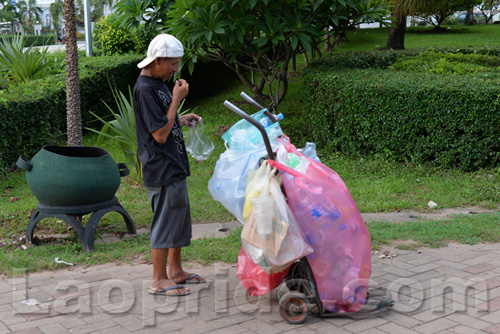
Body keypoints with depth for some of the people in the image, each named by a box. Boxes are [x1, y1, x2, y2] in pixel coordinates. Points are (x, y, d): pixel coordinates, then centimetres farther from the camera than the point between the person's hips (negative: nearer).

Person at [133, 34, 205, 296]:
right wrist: (177, 99, -17)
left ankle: (176, 271, 29)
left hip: (174, 166, 10)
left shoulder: (158, 84, 13)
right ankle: (159, 280, 9)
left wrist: (181, 119, 9)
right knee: (165, 221, -3)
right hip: (161, 169, -10)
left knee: (180, 218, 17)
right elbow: (160, 134, -22)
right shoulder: (144, 89, -18)